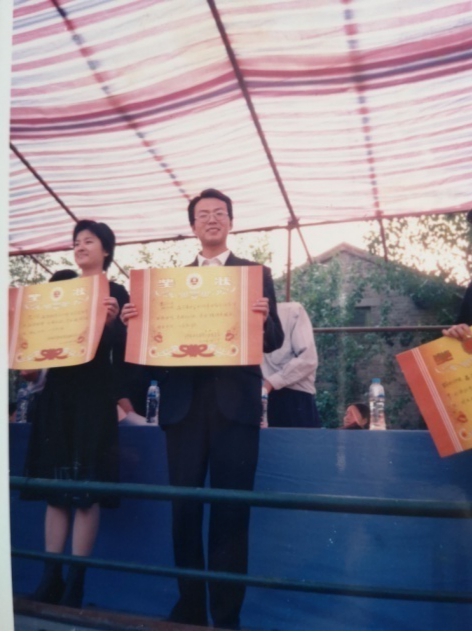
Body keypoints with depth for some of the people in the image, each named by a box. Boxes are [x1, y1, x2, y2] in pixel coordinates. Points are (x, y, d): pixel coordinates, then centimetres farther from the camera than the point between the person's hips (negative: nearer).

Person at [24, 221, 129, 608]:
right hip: (58, 394, 5)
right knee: (55, 488, 8)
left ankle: (76, 583, 7)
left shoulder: (116, 293, 1)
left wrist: (112, 321, -23)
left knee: (86, 490, -2)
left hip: (93, 396, -5)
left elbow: (121, 353, -7)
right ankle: (51, 578, 18)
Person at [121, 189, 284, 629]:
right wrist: (135, 321, -9)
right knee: (184, 507, 8)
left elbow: (273, 341, 1)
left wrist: (265, 320, -20)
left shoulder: (256, 274, 8)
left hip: (234, 404, -2)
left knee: (232, 510, 2)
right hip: (183, 403, 3)